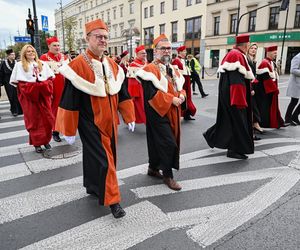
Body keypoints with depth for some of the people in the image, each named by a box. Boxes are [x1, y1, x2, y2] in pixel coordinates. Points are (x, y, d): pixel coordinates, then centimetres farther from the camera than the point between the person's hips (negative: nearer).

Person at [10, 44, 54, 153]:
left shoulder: (42, 64, 13)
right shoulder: (19, 65, 5)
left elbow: (50, 78, 12)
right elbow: (17, 81, 1)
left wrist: (45, 86, 0)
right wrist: (29, 87, -4)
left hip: (43, 94, 3)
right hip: (29, 95, -3)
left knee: (47, 118, 1)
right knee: (33, 119, 1)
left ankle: (46, 140, 15)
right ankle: (37, 143, 9)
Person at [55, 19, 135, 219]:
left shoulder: (112, 65, 4)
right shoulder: (78, 65, -15)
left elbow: (122, 93, 10)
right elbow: (70, 100, -14)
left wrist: (129, 117, 8)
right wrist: (69, 130, -11)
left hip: (109, 122, 6)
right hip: (91, 124, -6)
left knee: (100, 157, 19)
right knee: (103, 161, -3)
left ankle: (93, 186, 42)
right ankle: (112, 199, 11)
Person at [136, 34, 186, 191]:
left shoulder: (173, 69, 15)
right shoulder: (150, 70, -11)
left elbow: (181, 86, 17)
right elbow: (151, 94, -20)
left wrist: (181, 95, -6)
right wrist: (171, 99, -19)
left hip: (172, 113, 8)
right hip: (158, 112, -8)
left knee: (158, 142, 16)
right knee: (168, 144, -9)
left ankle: (153, 168, 32)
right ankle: (168, 175, 7)